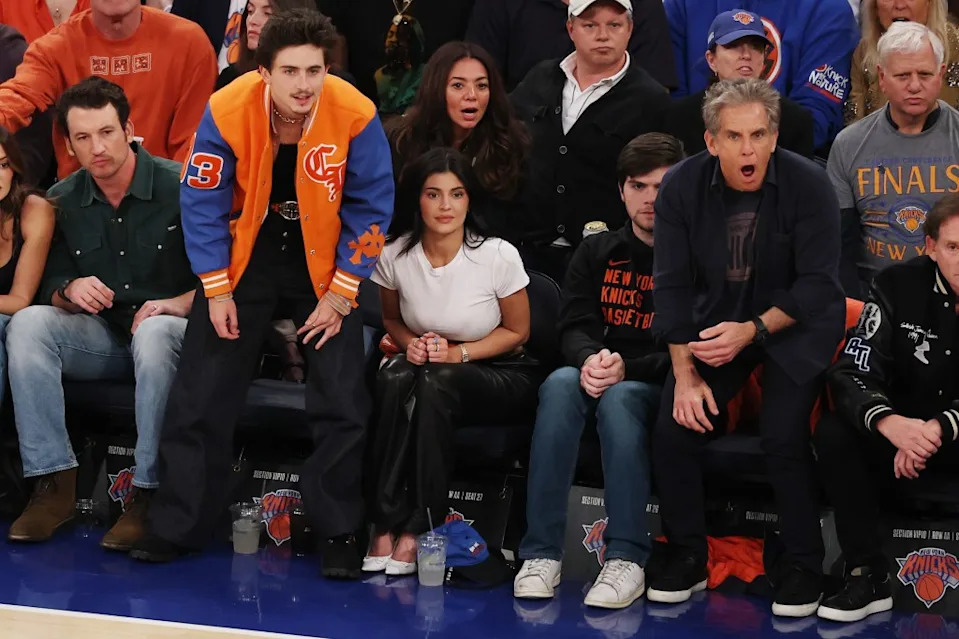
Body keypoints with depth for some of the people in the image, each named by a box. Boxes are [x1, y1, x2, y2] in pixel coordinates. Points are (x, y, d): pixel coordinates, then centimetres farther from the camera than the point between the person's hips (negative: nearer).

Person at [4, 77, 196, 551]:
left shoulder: (179, 187, -9)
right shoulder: (62, 202, 4)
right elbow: (50, 286, 8)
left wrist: (184, 302, -24)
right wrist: (69, 292, -15)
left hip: (168, 330, -4)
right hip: (101, 338, 4)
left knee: (154, 330, -40)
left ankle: (147, 494, -35)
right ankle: (54, 483, -24)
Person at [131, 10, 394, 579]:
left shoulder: (355, 117, -23)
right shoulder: (227, 113, -23)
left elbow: (370, 209, -10)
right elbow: (204, 203, -10)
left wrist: (340, 295, -10)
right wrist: (217, 291, -9)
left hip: (324, 262, 0)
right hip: (246, 255, 1)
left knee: (343, 400, -6)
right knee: (201, 398, 1)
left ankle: (339, 532, 8)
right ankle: (178, 527, 14)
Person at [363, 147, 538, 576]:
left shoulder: (498, 256, -16)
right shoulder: (394, 256, -8)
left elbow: (517, 331, -3)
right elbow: (391, 319, 11)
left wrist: (457, 353, -17)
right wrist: (410, 344, -12)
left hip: (500, 376, -3)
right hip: (428, 369, 3)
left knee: (436, 384, -36)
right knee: (394, 378, -34)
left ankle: (418, 531, -30)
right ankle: (385, 527, -33)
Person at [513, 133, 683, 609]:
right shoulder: (596, 252, 15)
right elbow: (574, 326, 5)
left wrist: (627, 368, -21)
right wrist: (590, 359, -19)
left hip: (660, 389, -3)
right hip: (599, 375, 3)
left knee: (618, 398, -36)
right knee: (561, 383, -31)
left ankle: (626, 560, -40)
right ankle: (541, 554, -37)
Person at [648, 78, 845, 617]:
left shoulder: (808, 185, -19)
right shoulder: (682, 188, -10)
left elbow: (818, 285, -16)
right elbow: (673, 284, -7)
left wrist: (753, 331, -26)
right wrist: (685, 374, -13)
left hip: (795, 324, -3)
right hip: (715, 322, 3)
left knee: (783, 436, -22)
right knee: (674, 429, -13)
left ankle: (802, 569, -4)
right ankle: (687, 558, 7)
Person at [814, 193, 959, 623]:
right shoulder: (900, 287, -9)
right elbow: (852, 373, -17)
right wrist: (891, 424, -37)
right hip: (908, 426, 2)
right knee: (834, 433, -23)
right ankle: (869, 577, -15)